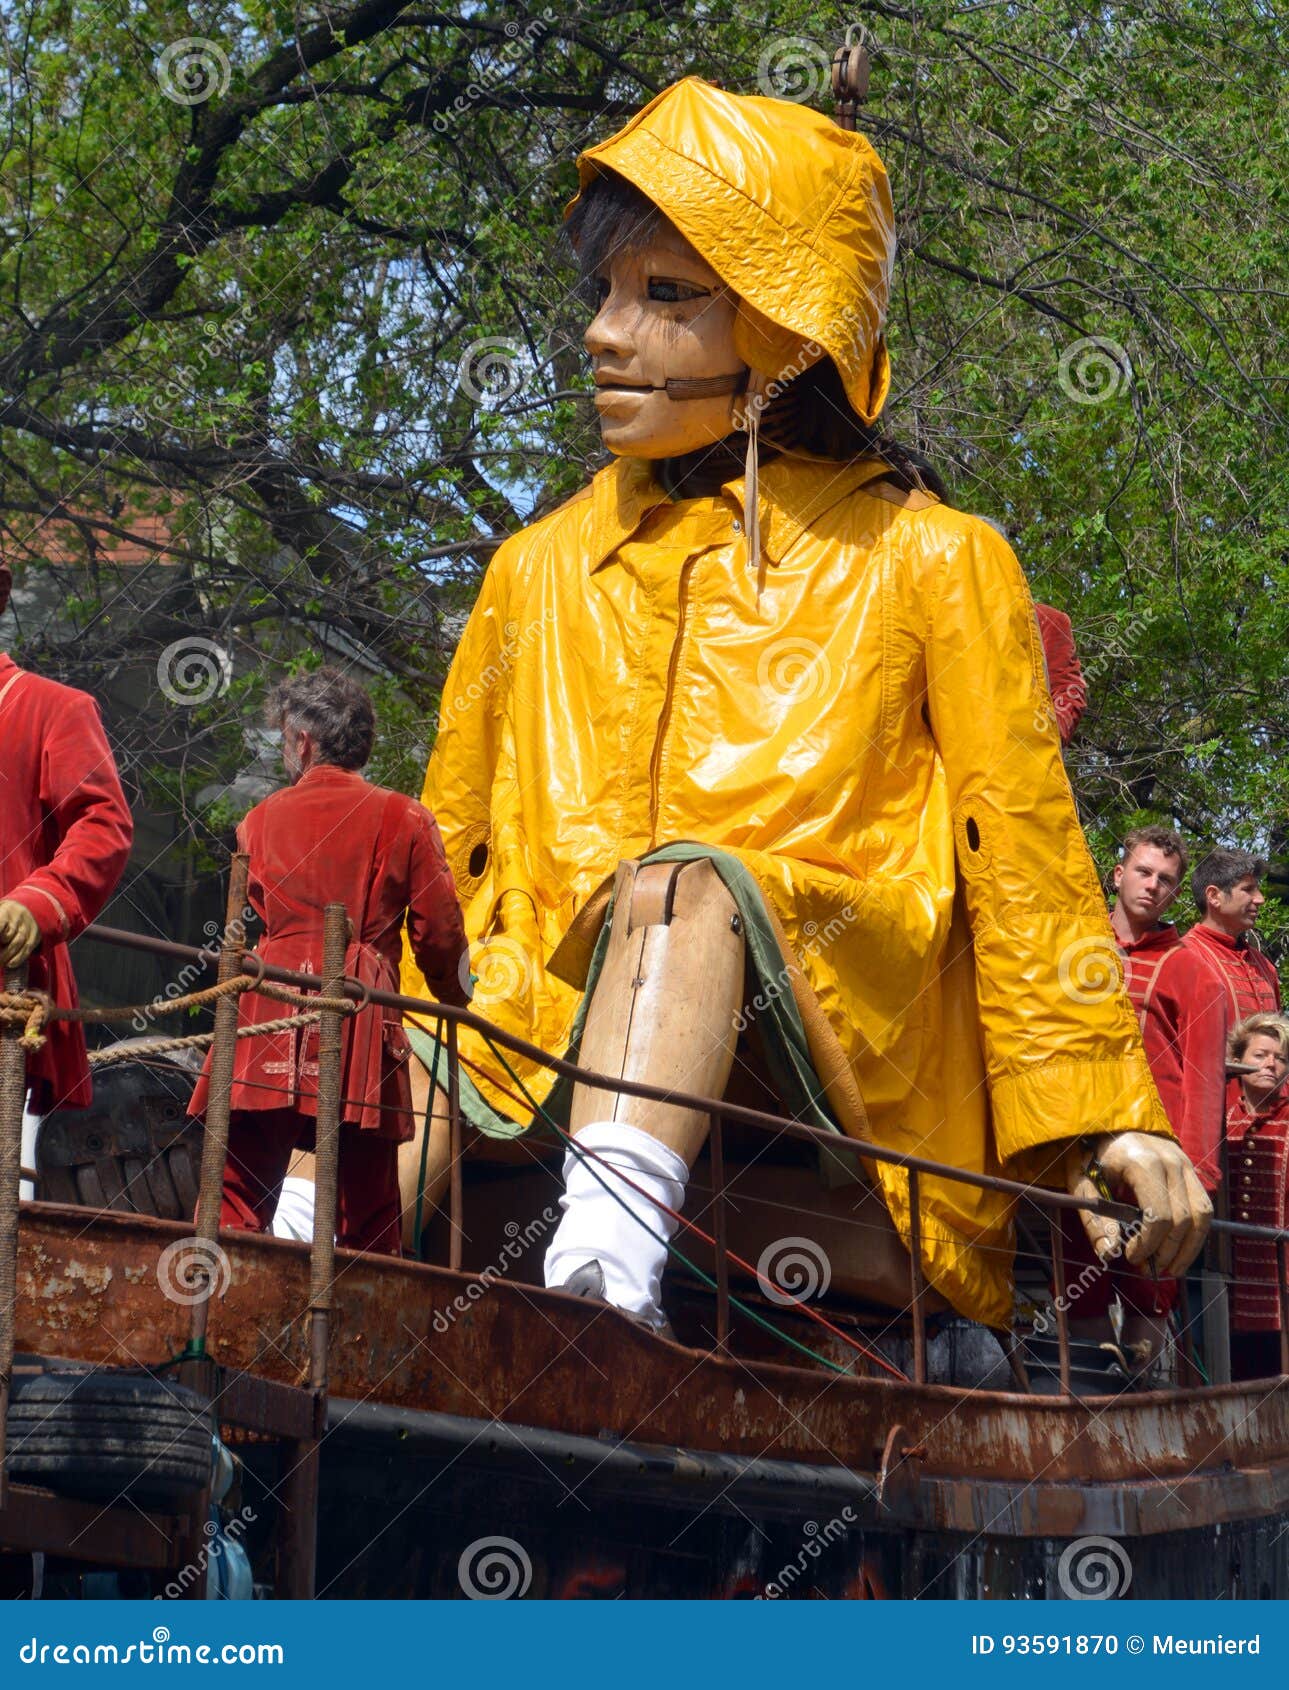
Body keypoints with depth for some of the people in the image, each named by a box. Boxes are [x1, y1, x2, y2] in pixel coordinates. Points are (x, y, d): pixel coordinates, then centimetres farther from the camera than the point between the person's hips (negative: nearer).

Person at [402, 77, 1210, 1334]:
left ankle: (609, 1255, -57)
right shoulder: (540, 573, 24)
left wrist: (1097, 1116, 0)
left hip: (849, 1075, -4)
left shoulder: (926, 564, 14)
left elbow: (1021, 856, 9)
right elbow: (447, 861, 22)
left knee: (688, 881, -37)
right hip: (560, 1071, 4)